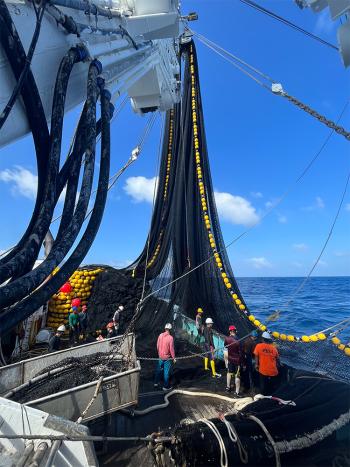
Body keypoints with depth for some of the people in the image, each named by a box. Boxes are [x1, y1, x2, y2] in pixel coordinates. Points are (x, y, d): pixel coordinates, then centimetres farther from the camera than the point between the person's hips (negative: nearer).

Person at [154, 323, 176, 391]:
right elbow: (171, 348, -17)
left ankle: (156, 383, 37)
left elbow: (157, 345, 4)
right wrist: (173, 357, -4)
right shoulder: (170, 337, -22)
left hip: (160, 356, 5)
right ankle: (166, 386, 20)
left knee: (159, 369, 23)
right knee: (166, 372, 9)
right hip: (167, 357, -5)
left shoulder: (160, 335, -7)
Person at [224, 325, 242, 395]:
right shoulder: (238, 341, -26)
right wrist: (241, 362, -5)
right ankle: (237, 392, 17)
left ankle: (228, 387, 39)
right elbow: (240, 352, -18)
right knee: (237, 376, 9)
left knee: (229, 372, 24)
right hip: (237, 360, -4)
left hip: (230, 359, 4)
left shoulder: (227, 339, -14)